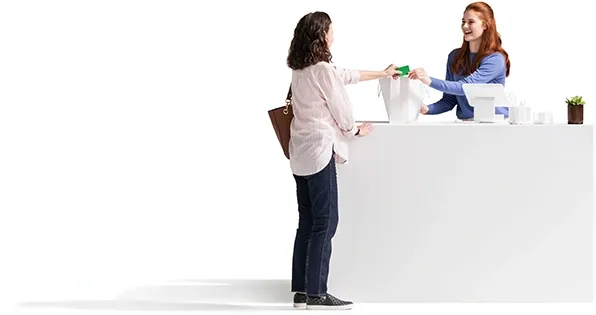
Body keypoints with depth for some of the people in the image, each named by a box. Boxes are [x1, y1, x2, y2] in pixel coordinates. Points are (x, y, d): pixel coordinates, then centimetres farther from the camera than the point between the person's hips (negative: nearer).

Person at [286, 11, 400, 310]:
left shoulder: (300, 69, 13)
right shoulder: (322, 70, -14)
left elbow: (347, 75, 26)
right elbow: (340, 109, -8)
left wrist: (382, 73, 36)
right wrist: (356, 130, 12)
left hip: (300, 152, 9)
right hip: (319, 150, -9)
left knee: (307, 221, 11)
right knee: (325, 221, -6)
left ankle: (301, 290, 12)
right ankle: (316, 294, -7)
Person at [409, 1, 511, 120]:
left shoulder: (495, 59, -8)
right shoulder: (455, 56, 9)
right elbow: (449, 100, 11)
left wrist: (430, 81, -30)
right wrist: (427, 109, -8)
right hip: (465, 123, 5)